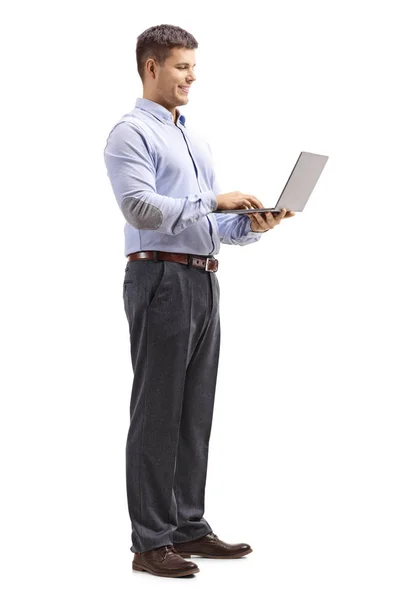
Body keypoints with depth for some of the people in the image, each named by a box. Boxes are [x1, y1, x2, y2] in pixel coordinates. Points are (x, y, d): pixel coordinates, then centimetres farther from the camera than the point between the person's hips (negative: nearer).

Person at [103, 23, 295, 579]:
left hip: (203, 283, 8)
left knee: (196, 415, 11)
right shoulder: (131, 133, -6)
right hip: (161, 278, -8)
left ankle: (189, 528, 19)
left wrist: (253, 224, 0)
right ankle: (151, 542, 0)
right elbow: (141, 208, -20)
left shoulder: (195, 139, 21)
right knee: (157, 414, -5)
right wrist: (214, 202, -21)